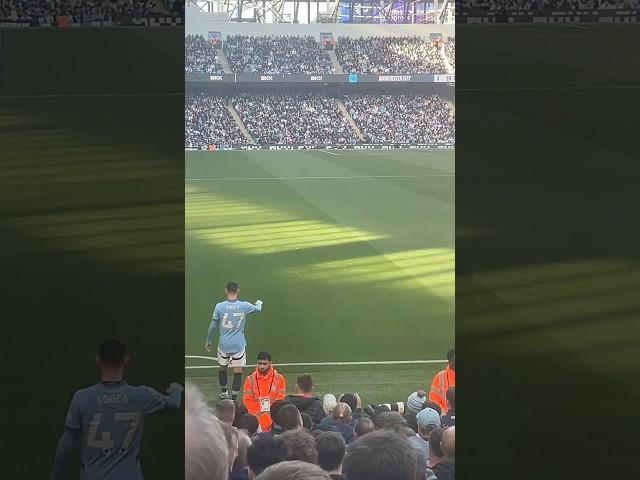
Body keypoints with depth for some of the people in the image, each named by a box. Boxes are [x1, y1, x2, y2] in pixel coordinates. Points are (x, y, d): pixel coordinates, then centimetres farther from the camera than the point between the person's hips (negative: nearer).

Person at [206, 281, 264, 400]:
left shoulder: (219, 307, -10)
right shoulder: (244, 306, -9)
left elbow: (213, 325, -2)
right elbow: (257, 309, 12)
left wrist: (208, 341, 13)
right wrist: (259, 302, 37)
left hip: (223, 345, 1)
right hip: (239, 345, -1)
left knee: (222, 369, 22)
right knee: (238, 372, 4)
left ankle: (223, 393, 41)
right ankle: (233, 399, 1)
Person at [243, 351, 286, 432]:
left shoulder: (279, 379, 3)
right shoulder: (250, 379, 5)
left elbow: (280, 400, 2)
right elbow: (247, 400, 3)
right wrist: (258, 414, -8)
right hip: (256, 418, 0)